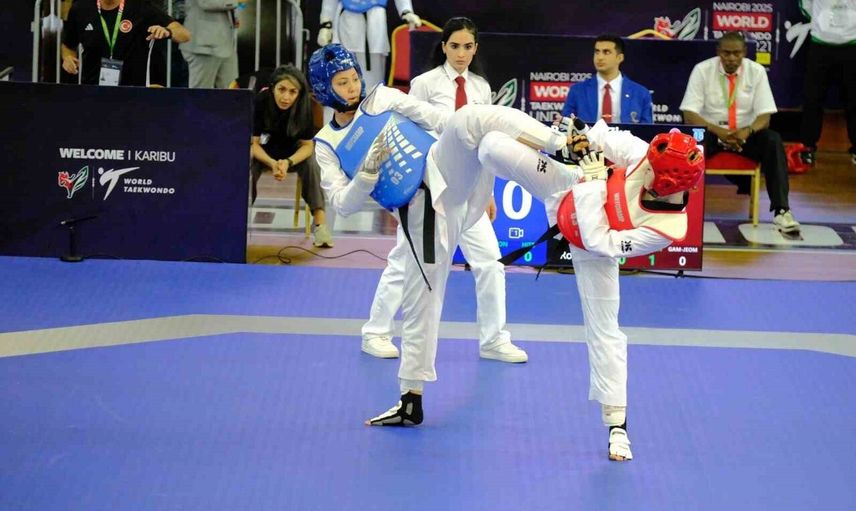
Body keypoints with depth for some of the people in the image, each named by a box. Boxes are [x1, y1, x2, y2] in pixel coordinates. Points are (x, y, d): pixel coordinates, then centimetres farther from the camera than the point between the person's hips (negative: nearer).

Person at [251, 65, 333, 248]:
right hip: (265, 151, 0)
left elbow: (307, 145, -16)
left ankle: (320, 224, -31)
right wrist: (272, 163, -37)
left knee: (311, 163, -28)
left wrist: (288, 163, -36)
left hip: (294, 152, 0)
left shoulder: (304, 106, -24)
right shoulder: (261, 101, -26)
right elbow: (254, 142, -19)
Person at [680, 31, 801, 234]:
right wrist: (718, 131, -29)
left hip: (745, 134, 1)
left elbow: (764, 117, -7)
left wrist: (747, 131, -30)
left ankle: (781, 211, -33)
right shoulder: (702, 70, -7)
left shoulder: (756, 72, -3)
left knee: (773, 140, -30)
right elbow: (689, 115, -12)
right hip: (711, 132, -1)